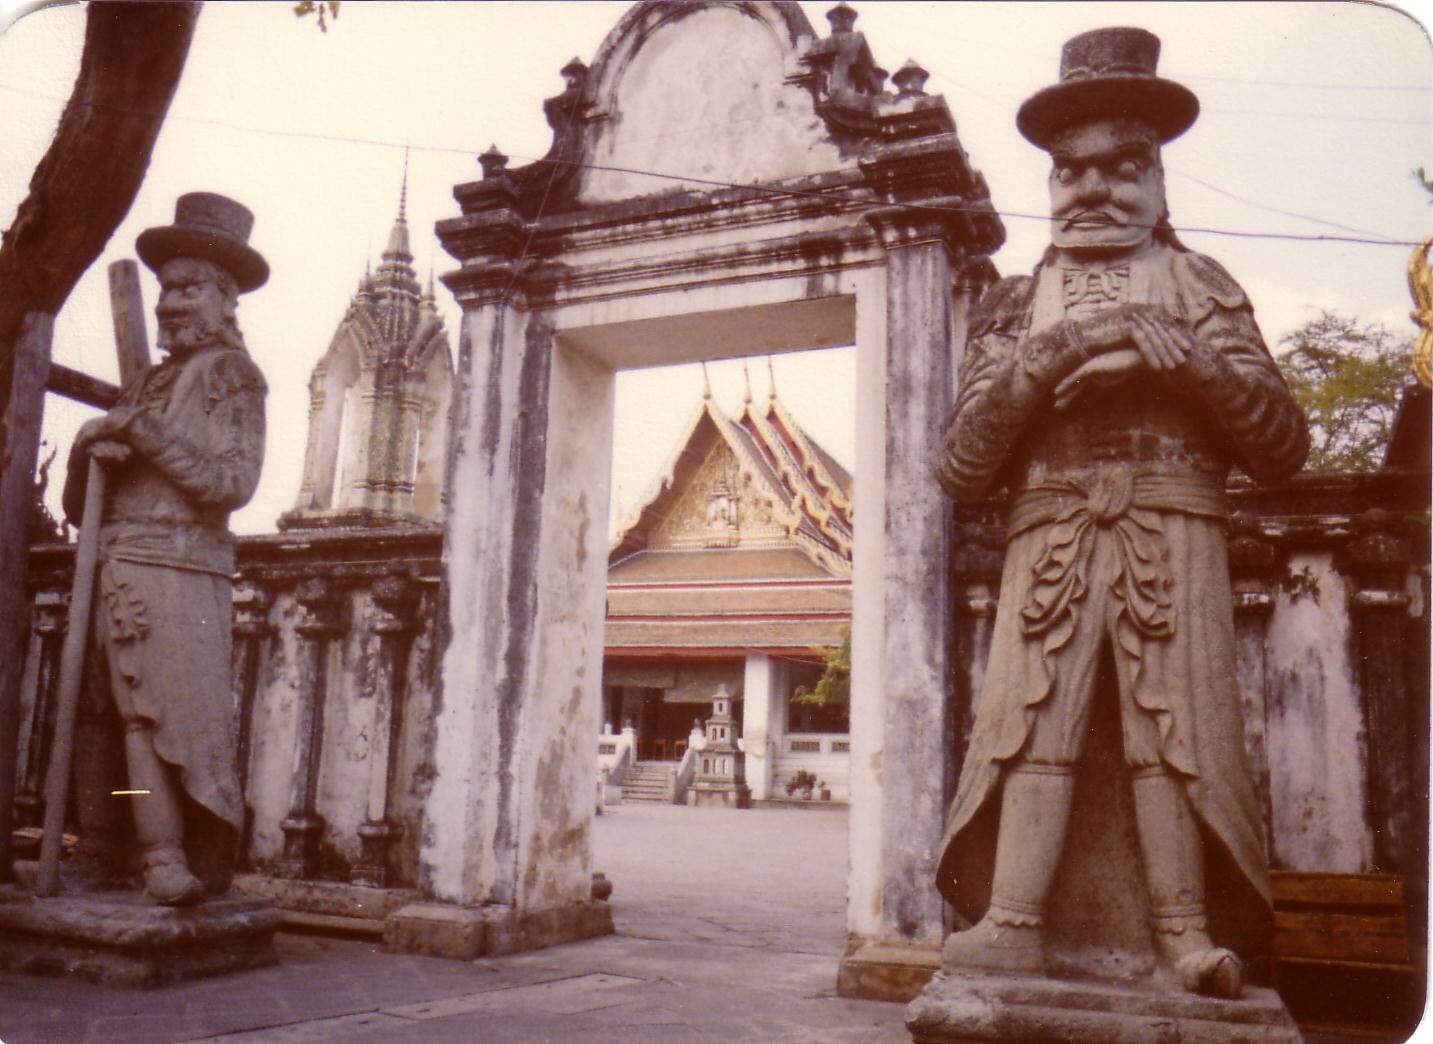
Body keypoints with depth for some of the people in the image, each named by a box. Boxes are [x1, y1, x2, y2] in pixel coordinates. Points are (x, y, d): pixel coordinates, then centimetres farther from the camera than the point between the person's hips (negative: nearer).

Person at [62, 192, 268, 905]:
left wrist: (142, 433, -10)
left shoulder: (229, 371, 2)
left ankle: (171, 865, -6)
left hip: (176, 570, -7)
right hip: (120, 570, 7)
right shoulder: (150, 380, 24)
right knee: (122, 716, 5)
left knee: (154, 715, -11)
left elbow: (232, 482, -12)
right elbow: (78, 504, 21)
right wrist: (92, 449, -1)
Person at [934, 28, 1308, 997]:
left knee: (1173, 724, -9)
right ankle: (1013, 923, -11)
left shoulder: (1199, 284, 18)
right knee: (1031, 717, -12)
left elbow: (1284, 446, 10)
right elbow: (962, 468, 9)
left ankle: (1185, 933, -4)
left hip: (1172, 527, 0)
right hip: (1051, 529, 1)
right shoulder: (1018, 302, 20)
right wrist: (1036, 364, -5)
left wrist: (1189, 355, -4)